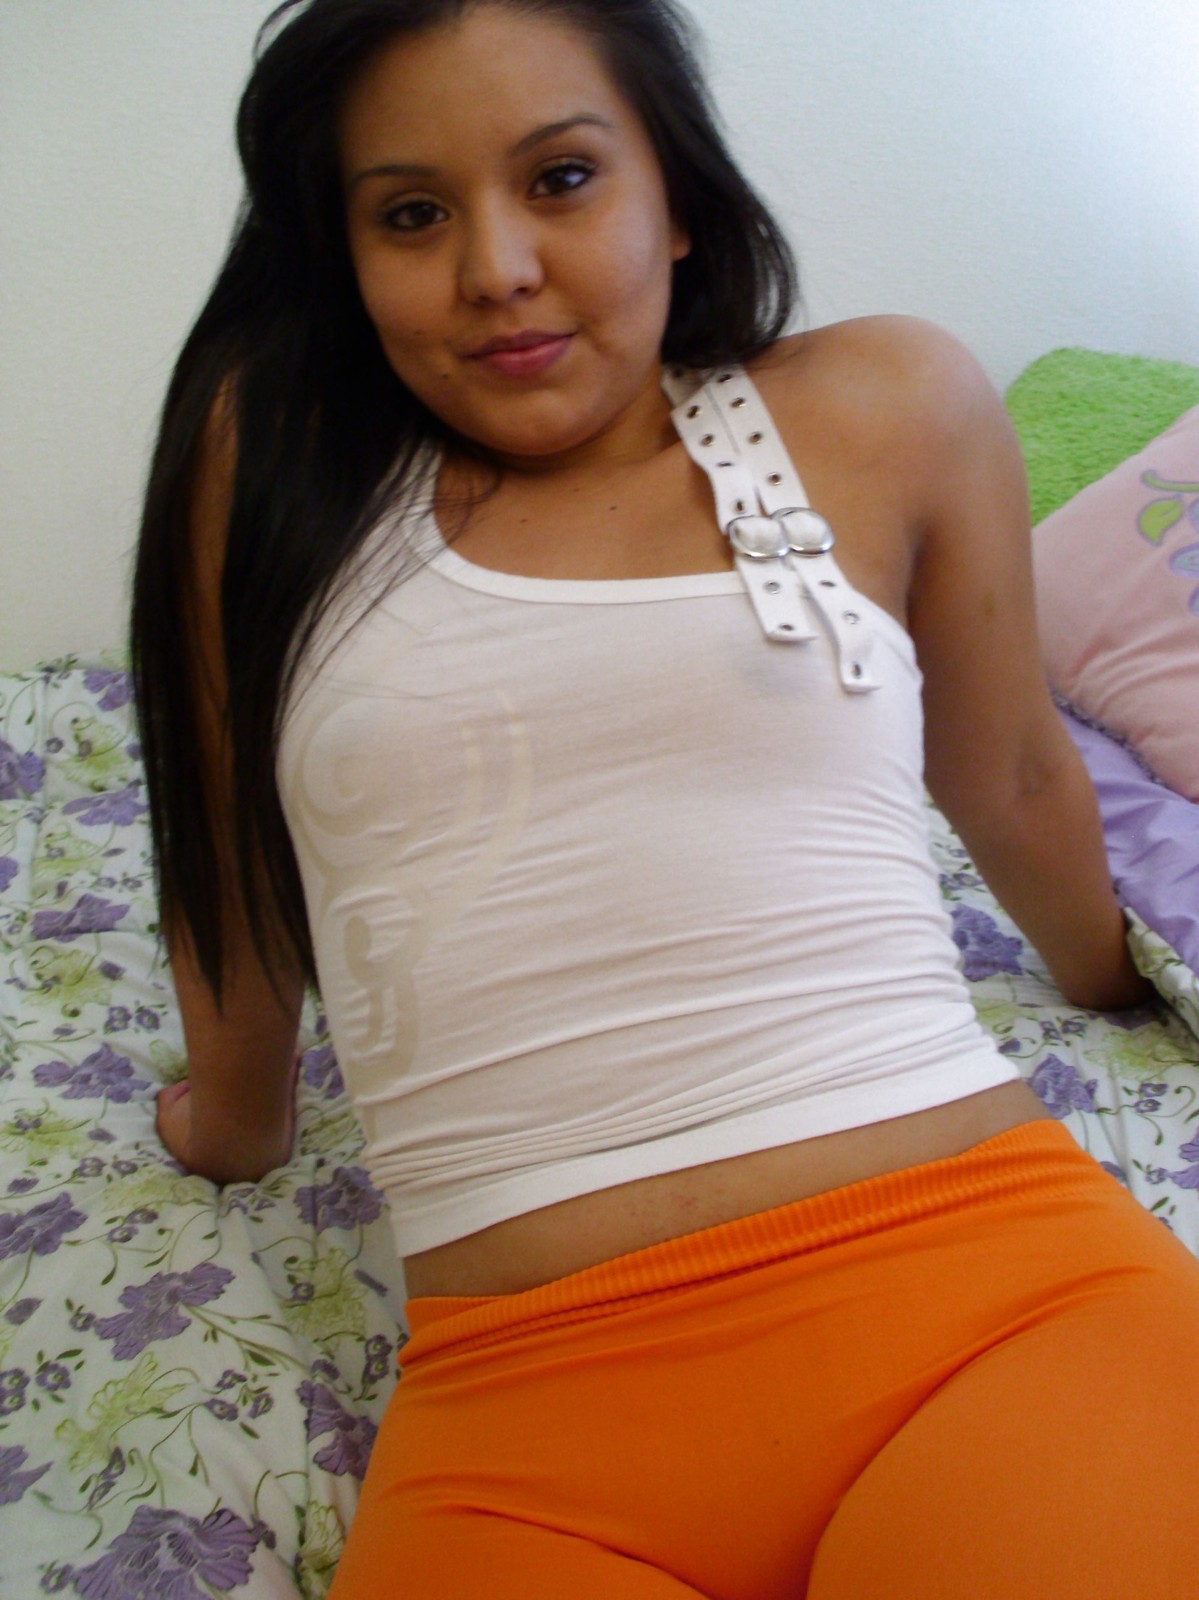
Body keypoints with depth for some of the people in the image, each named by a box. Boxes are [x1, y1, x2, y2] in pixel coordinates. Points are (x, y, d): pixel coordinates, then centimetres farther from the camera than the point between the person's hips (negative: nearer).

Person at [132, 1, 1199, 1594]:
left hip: (986, 1281, 1)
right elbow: (235, 866, 19)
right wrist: (238, 1122, 30)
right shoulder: (271, 458, 7)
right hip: (524, 1402, 1)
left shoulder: (887, 412, 7)